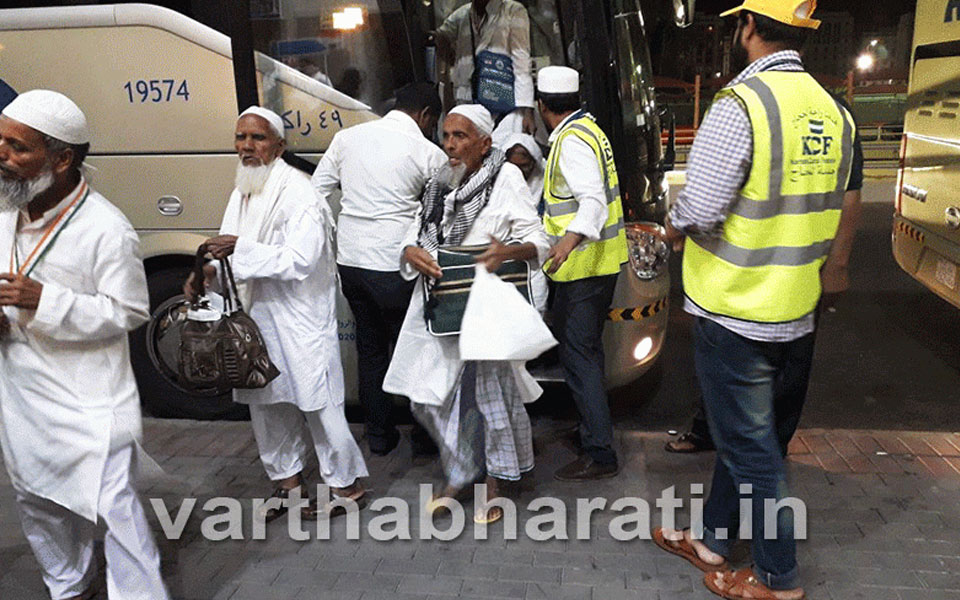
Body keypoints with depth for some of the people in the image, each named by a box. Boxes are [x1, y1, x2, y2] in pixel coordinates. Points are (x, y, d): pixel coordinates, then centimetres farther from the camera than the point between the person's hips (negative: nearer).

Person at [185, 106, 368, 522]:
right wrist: (209, 272, 0)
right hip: (257, 313, 9)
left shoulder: (297, 192, -15)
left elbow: (301, 259, -23)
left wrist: (241, 249, -24)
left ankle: (344, 483, 16)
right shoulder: (242, 194, 11)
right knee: (267, 402, 16)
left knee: (316, 401, -1)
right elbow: (234, 251, 19)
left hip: (300, 316, -8)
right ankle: (288, 480, 34)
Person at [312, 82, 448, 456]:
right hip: (393, 264, -5)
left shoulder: (347, 137, 10)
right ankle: (425, 433, 22)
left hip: (349, 257, 5)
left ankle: (379, 434, 28)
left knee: (369, 345, 17)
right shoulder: (428, 153, -5)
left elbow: (317, 192, 10)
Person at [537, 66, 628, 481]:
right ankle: (592, 426, 35)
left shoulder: (572, 142, -18)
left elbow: (594, 199, -31)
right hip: (602, 262, 11)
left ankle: (600, 455, -3)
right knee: (587, 349, 20)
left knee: (577, 356, -7)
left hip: (583, 266, -11)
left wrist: (571, 240, -47)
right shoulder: (588, 129, 14)